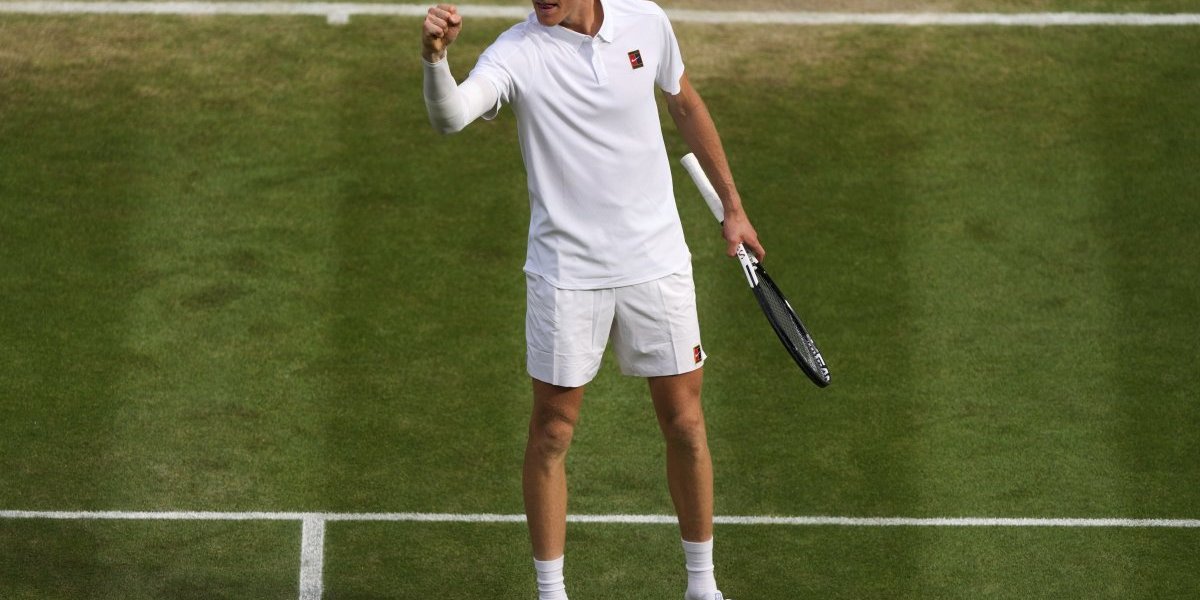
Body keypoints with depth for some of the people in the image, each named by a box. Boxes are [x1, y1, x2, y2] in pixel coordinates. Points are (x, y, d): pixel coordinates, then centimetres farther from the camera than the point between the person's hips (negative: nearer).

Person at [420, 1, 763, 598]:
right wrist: (434, 57, -57)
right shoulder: (517, 52, -16)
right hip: (566, 274, -3)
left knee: (685, 425, 8)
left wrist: (732, 206, 18)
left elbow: (685, 106, 14)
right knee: (551, 432, 3)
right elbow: (450, 116, -36)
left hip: (657, 260, 3)